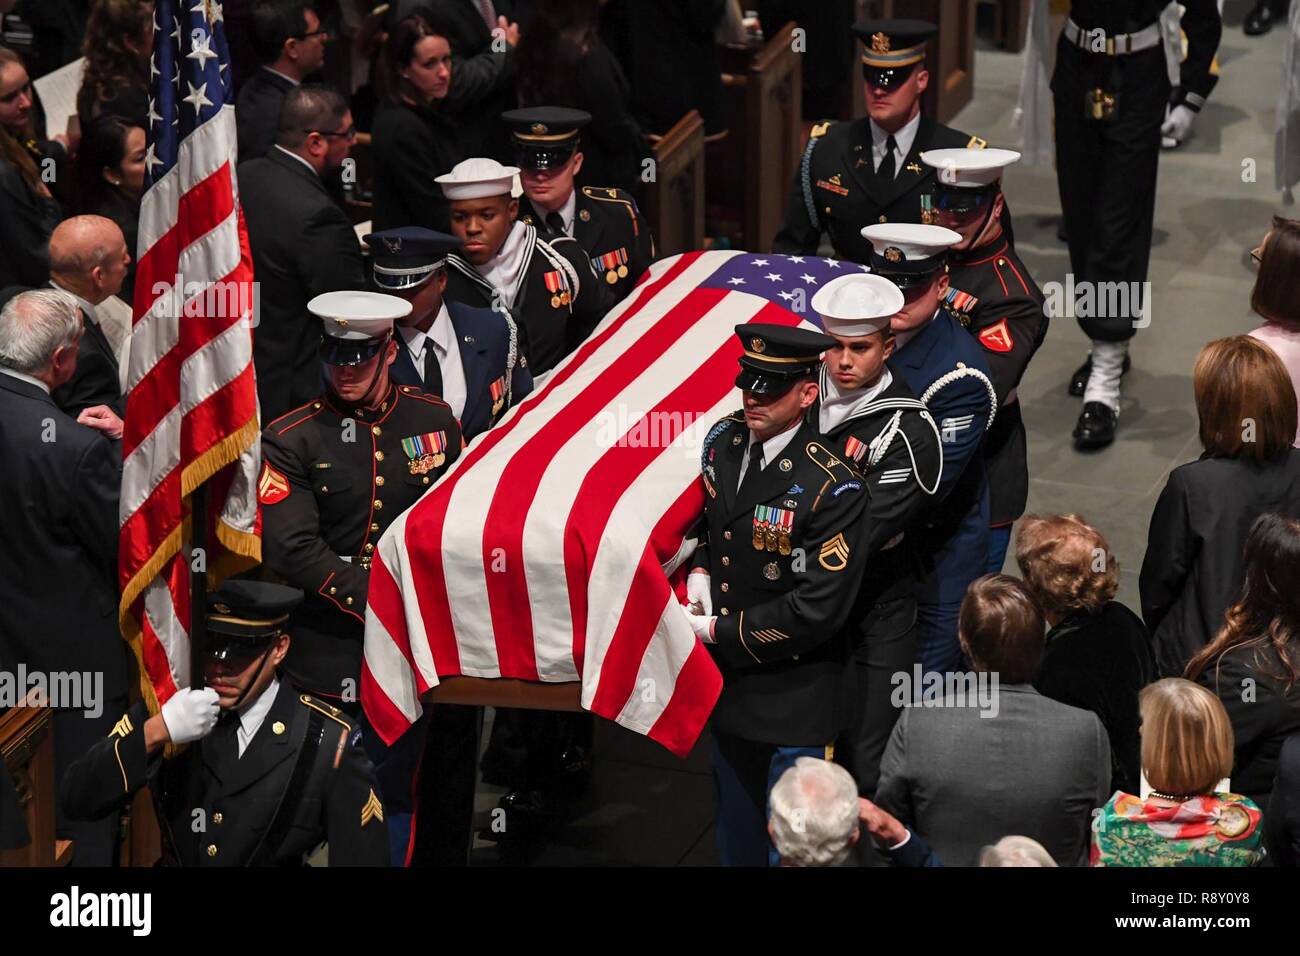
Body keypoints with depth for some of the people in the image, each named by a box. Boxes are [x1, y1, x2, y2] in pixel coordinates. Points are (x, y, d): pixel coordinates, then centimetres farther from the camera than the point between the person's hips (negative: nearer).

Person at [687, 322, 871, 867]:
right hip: (727, 685, 7)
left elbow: (816, 611, -24)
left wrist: (718, 633, -19)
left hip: (794, 697, -7)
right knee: (736, 832, 24)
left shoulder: (833, 489, -25)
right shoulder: (724, 441, -4)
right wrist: (699, 571, -3)